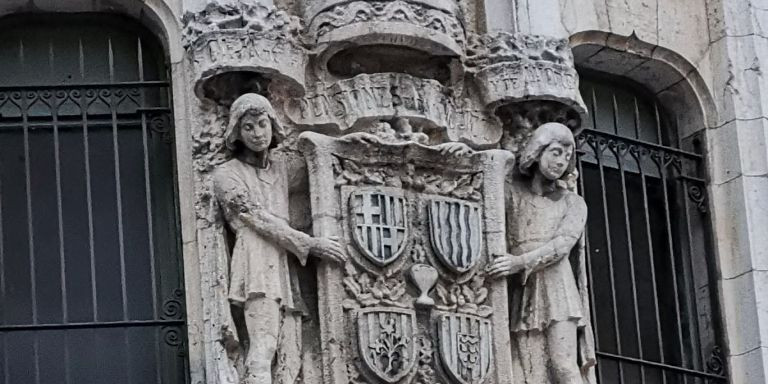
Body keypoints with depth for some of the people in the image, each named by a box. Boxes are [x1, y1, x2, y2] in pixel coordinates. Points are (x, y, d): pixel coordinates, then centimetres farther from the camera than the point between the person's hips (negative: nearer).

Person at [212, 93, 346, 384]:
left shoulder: (280, 169, 25)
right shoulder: (226, 175, 6)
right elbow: (258, 219, -5)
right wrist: (311, 245, -10)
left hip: (285, 265, 6)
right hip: (257, 261, -6)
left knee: (290, 360, -9)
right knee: (264, 346, -25)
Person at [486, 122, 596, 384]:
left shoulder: (573, 203, 12)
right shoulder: (510, 190, 13)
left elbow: (563, 244, -5)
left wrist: (521, 262, -20)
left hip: (556, 290, 0)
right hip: (520, 295, 0)